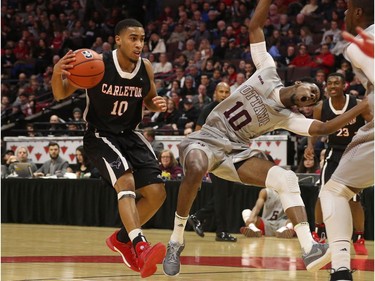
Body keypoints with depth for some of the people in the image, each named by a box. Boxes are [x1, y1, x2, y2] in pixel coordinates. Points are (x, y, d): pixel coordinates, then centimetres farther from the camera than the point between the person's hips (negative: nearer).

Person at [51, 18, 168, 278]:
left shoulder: (146, 67, -5)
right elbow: (61, 95, -11)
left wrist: (158, 105, -10)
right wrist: (57, 73, -34)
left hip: (130, 135, 5)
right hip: (100, 136, -5)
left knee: (157, 193, -2)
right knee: (126, 181, -30)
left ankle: (122, 239, 21)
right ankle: (141, 247, -44)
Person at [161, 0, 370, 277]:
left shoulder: (288, 118, 5)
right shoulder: (268, 72, 2)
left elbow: (324, 128, -8)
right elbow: (255, 26, 3)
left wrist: (362, 107, -14)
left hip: (236, 152, 3)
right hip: (207, 139, -3)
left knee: (287, 178, -17)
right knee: (196, 170, -38)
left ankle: (310, 250, -28)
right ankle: (176, 242, -21)